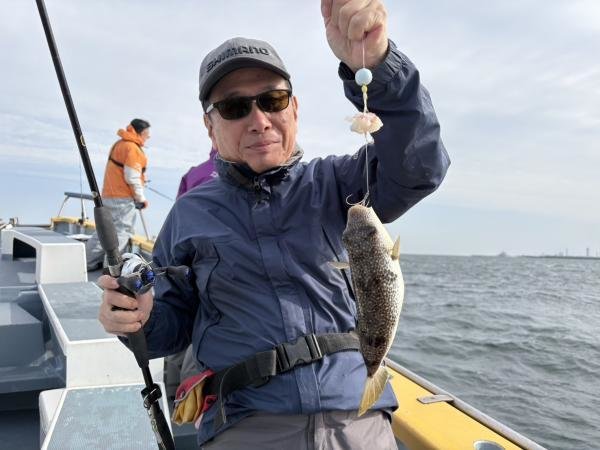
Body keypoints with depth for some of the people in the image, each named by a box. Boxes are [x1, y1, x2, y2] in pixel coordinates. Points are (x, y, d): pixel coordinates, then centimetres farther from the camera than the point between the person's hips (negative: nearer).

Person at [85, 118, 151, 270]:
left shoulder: (119, 144, 18)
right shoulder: (132, 148, -14)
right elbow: (132, 178, -19)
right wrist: (141, 198, -9)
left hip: (108, 195, 10)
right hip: (123, 199, -10)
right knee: (121, 232, -5)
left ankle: (87, 263, 22)